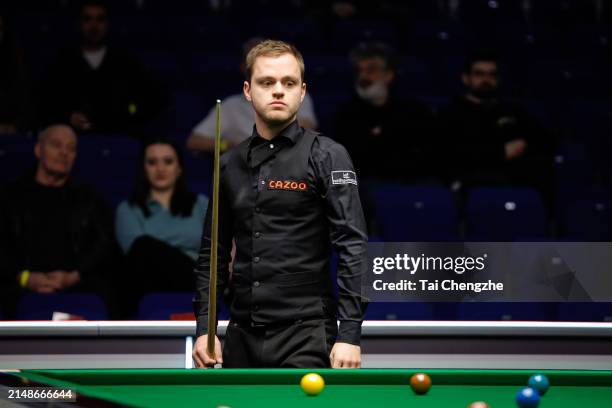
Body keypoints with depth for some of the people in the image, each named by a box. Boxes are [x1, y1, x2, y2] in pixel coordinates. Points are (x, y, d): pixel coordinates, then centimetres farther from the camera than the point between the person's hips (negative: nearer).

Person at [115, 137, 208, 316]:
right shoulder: (129, 210, 20)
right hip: (150, 288, 0)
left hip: (190, 282, 0)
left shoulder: (201, 204, 27)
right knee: (145, 246, -35)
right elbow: (138, 248, 0)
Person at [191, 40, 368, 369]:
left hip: (305, 336, -5)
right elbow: (213, 253, 16)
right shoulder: (230, 165, 12)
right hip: (243, 336, 5)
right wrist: (204, 328, 6)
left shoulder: (327, 156, -3)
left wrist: (349, 335, -16)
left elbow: (353, 247, -9)